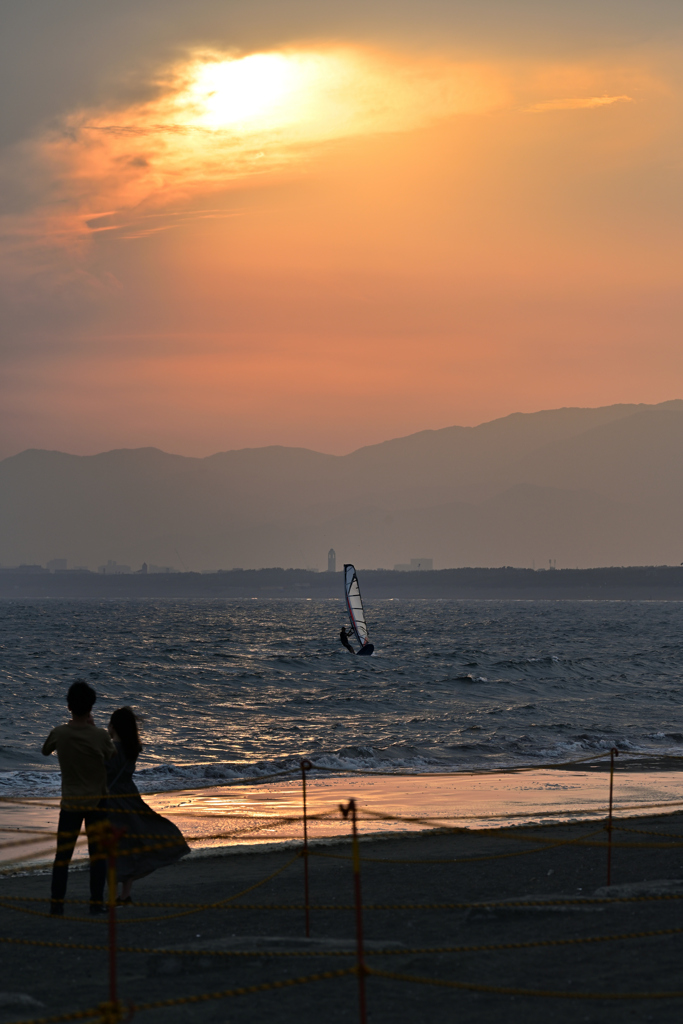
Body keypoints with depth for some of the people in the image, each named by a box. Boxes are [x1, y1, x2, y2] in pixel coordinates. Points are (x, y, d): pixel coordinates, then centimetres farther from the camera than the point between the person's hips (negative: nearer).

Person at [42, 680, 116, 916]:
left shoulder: (59, 733, -10)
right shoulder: (100, 735, -13)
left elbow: (45, 751, 13)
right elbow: (112, 755, 7)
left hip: (70, 802, 1)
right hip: (97, 801, -1)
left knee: (62, 854, 7)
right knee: (98, 853, 6)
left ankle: (57, 904, 6)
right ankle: (96, 903, 6)